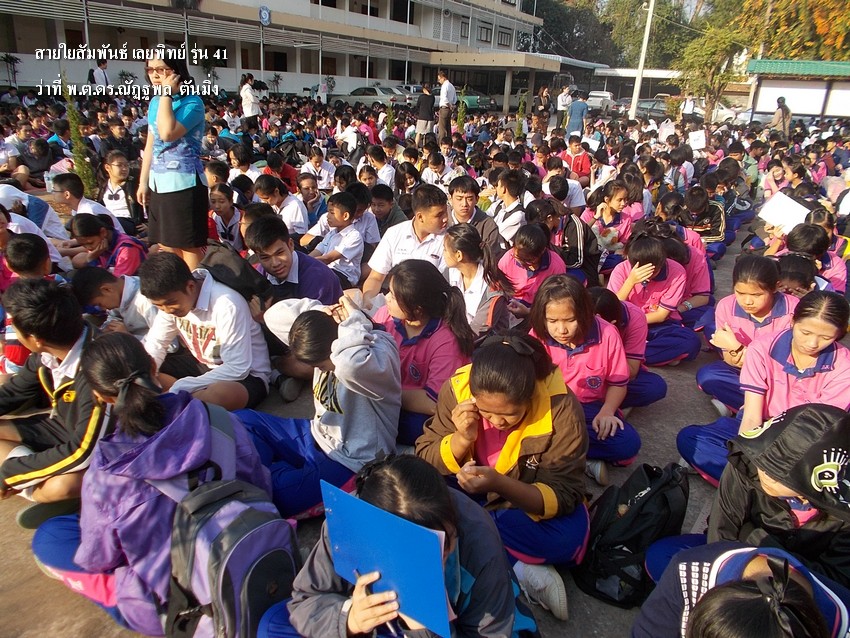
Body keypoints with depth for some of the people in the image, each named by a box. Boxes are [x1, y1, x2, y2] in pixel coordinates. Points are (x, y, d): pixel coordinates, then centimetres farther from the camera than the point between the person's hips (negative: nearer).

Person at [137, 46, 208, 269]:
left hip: (184, 183, -8)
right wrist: (143, 181, 17)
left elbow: (168, 133, -26)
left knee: (189, 246, -1)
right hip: (159, 183, 8)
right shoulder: (154, 102, 12)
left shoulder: (192, 103, -11)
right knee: (165, 246, 13)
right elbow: (150, 144, 18)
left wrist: (167, 94, -17)